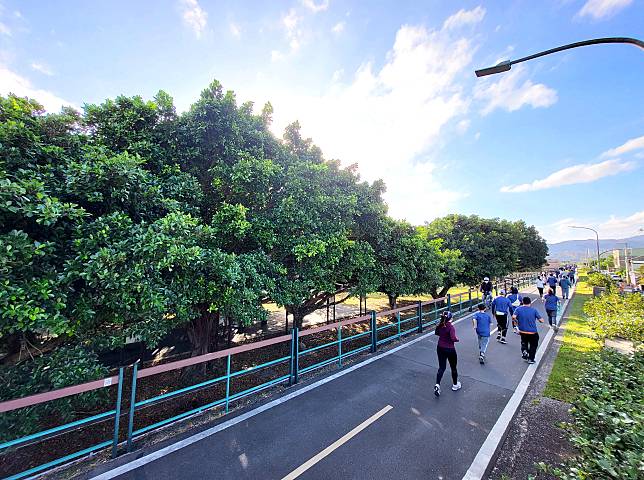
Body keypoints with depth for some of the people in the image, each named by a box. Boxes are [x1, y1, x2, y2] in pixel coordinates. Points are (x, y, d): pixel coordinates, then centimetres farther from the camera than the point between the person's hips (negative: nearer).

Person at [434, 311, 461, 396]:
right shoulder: (450, 327, -22)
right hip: (450, 350, -5)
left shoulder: (439, 325, -4)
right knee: (453, 367, 20)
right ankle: (455, 385, 39)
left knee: (441, 367, 11)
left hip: (440, 348, 5)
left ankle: (437, 385, -3)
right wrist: (457, 338, -9)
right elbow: (453, 339, -29)